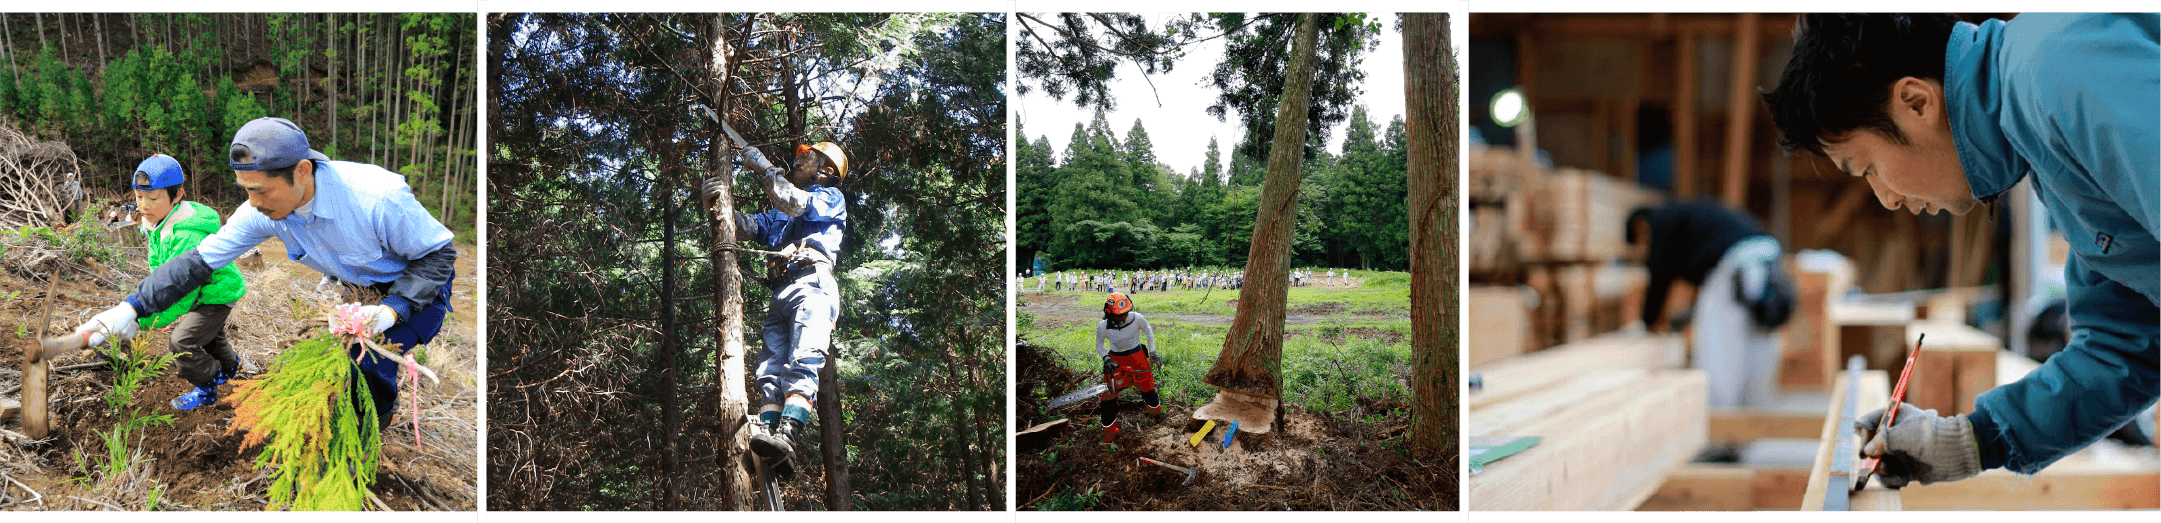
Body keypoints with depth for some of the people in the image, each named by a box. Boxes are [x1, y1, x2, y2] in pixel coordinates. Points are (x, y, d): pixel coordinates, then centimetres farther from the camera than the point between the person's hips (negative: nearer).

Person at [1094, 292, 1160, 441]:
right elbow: (1099, 344, -3)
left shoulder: (1137, 319, -25)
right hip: (1115, 358, -1)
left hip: (1137, 355, 1)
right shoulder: (1103, 327, -25)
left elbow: (1148, 332, -2)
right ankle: (1109, 431, 14)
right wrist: (1106, 359, -18)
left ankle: (1155, 409, 50)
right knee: (1109, 393, -2)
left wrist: (1152, 353, 1)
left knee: (1147, 385, 15)